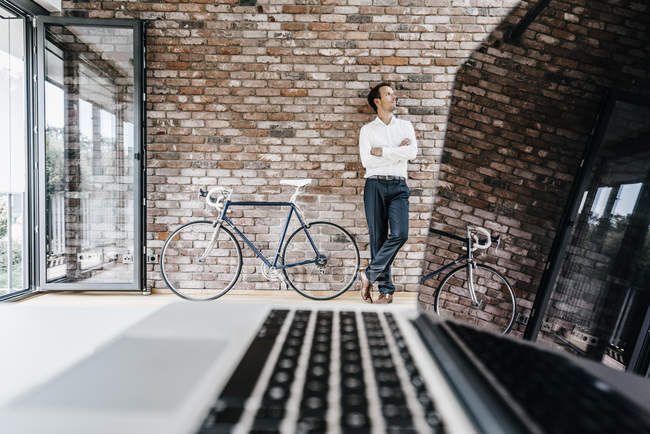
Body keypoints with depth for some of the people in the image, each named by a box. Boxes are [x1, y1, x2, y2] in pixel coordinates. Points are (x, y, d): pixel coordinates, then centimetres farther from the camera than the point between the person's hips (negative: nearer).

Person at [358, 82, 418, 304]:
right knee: (378, 238, -2)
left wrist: (381, 151, -5)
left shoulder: (406, 126, 16)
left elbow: (412, 152, -2)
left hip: (398, 186, 1)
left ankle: (370, 274, 0)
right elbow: (366, 161, -4)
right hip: (375, 185, -1)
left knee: (400, 234, -16)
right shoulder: (367, 129, 11)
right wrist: (397, 151, -3)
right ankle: (386, 289, 7)